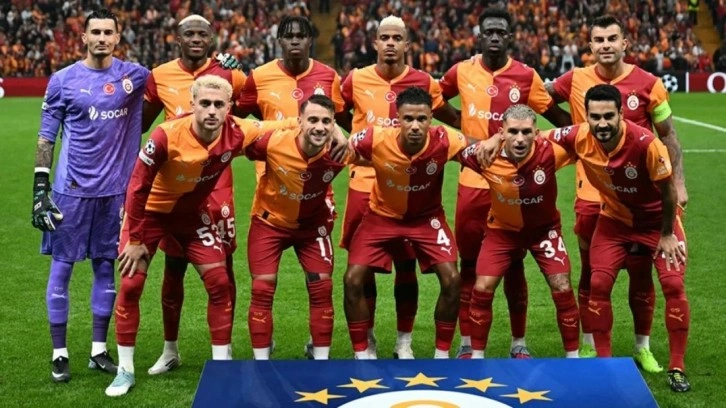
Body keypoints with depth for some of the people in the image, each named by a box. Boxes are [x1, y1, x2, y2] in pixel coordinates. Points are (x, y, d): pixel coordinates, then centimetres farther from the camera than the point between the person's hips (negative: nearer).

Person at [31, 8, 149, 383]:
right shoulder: (63, 80, -2)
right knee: (61, 267, 2)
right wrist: (40, 188, -6)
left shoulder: (135, 75, 2)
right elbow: (46, 138, 0)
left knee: (105, 266, 10)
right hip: (71, 189, -2)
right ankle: (59, 353, 11)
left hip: (115, 189, 2)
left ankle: (99, 349, 21)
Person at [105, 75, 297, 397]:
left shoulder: (237, 134, -24)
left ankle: (222, 363, 11)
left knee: (219, 282, -3)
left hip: (192, 212, 3)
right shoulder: (166, 137, -34)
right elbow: (138, 188, -22)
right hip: (150, 209, -3)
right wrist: (135, 239, -16)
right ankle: (125, 370, 11)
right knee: (130, 285, -4)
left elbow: (282, 127, -5)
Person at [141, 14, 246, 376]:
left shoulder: (228, 73, -3)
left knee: (222, 265, 2)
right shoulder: (160, 76, 3)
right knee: (174, 266, 10)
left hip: (216, 183, -2)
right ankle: (170, 350, 23)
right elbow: (141, 122, 15)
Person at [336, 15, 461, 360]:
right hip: (364, 184, 0)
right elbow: (339, 118, 15)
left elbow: (452, 119, 13)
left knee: (406, 266, 6)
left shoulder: (423, 83, -1)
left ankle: (404, 342, 19)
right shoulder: (356, 80, -2)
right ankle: (367, 341, 21)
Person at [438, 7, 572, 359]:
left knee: (514, 264, 8)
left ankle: (519, 342, 19)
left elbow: (557, 117, 5)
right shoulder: (461, 72, 1)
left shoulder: (526, 76, -2)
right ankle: (467, 343, 17)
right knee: (470, 263, 8)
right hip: (473, 181, 1)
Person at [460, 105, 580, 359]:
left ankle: (573, 356, 12)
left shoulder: (550, 151, -31)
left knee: (562, 289, -6)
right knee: (482, 289, -7)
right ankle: (477, 356, 12)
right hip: (503, 228, 0)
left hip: (544, 227, 0)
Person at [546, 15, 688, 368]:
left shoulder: (648, 84, -4)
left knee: (641, 273, 7)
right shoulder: (575, 81, -3)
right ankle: (588, 346, 22)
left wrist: (678, 183, 1)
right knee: (590, 274, 9)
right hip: (591, 195, 1)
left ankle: (643, 347, 23)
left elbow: (668, 136, 4)